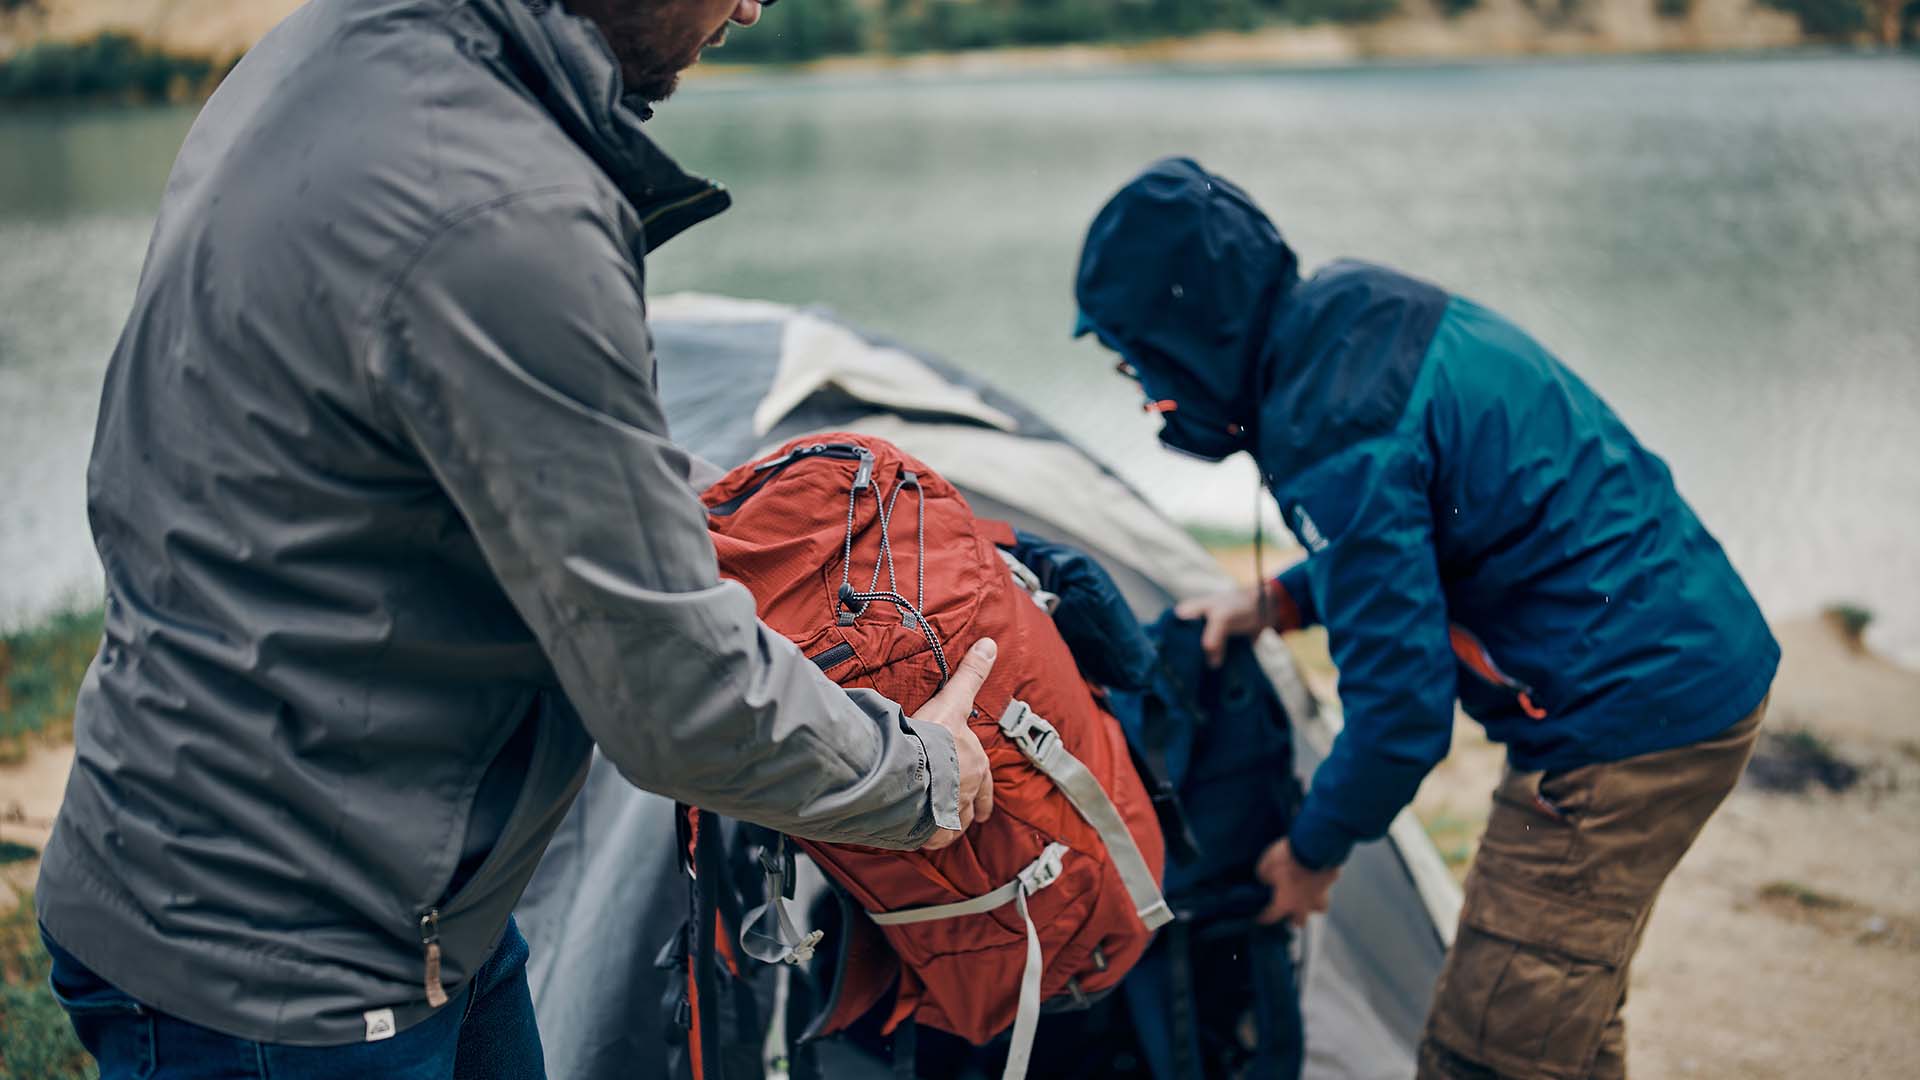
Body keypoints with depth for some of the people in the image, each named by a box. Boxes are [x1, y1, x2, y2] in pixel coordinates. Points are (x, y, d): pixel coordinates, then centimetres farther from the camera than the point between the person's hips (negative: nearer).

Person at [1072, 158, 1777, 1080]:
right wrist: (1279, 603, 14)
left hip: (1628, 718, -10)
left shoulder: (1333, 435, -25)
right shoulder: (1369, 310, 5)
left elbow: (1402, 705, -20)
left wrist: (1313, 851, -3)